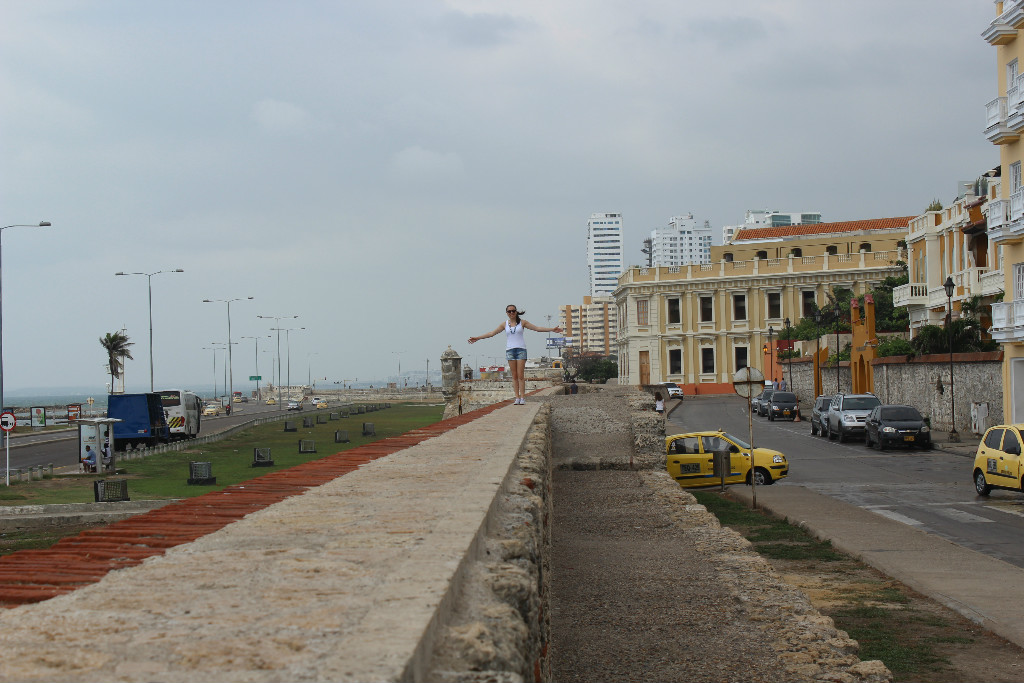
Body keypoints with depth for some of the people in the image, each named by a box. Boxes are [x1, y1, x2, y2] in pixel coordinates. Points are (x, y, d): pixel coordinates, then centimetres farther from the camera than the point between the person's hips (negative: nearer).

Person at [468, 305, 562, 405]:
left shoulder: (522, 322, 5)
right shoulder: (505, 324, 10)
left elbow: (537, 328, 4)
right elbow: (492, 333, 12)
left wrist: (552, 329, -3)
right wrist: (477, 338, 9)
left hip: (521, 349, -2)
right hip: (510, 350, 2)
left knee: (521, 375, -8)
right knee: (514, 376, 0)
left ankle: (522, 397, -6)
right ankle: (517, 398, 2)